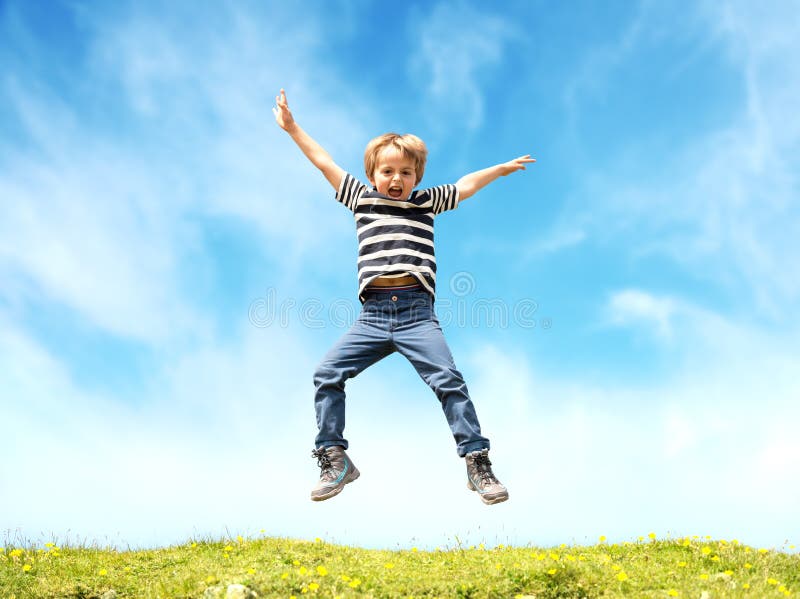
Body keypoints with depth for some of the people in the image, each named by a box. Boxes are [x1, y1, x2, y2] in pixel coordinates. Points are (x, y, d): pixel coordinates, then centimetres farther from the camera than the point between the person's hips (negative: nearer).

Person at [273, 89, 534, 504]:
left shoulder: (426, 203, 15)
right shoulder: (362, 199, 16)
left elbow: (466, 185, 26)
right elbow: (325, 163, 20)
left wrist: (503, 168, 28)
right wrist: (292, 128, 23)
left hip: (417, 314, -1)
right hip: (372, 317, 2)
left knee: (448, 380, -13)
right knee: (327, 374, -8)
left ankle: (477, 462, -7)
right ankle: (335, 459, 3)